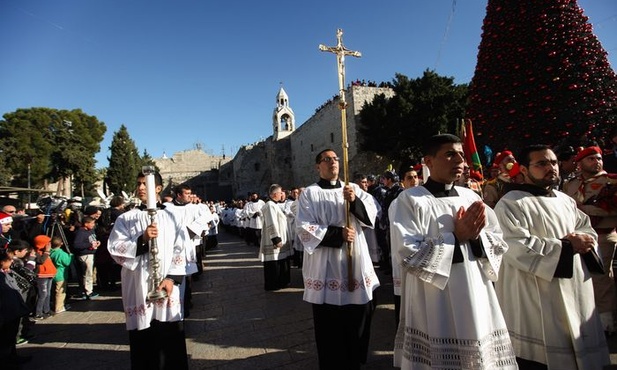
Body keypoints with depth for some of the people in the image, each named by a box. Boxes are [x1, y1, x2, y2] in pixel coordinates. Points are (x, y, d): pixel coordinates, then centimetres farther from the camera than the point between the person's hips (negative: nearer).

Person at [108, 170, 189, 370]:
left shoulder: (170, 217, 5)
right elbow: (114, 248, -4)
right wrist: (142, 240, -18)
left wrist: (172, 278, -8)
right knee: (143, 347, 8)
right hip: (139, 291, 0)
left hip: (167, 290, 0)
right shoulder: (126, 219, 4)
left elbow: (180, 250, 2)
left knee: (172, 345, 6)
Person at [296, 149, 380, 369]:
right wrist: (338, 234, -17)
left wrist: (355, 202, -16)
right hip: (326, 266, -4)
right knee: (330, 324, 6)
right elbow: (303, 228, -11)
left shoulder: (353, 189, 9)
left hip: (356, 262, 4)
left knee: (358, 318, 15)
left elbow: (372, 215, 2)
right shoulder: (309, 193, -3)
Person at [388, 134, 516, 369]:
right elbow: (409, 253, -16)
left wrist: (476, 236, -12)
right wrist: (456, 237, -15)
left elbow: (499, 243, 9)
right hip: (434, 305, -5)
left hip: (477, 298, 6)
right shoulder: (409, 200, -9)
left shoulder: (471, 197, 9)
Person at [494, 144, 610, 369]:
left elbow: (588, 229, 18)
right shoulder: (510, 204, -14)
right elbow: (518, 249, -23)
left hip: (576, 295, 8)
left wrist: (582, 240, -6)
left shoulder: (565, 200, 13)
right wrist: (567, 246, -16)